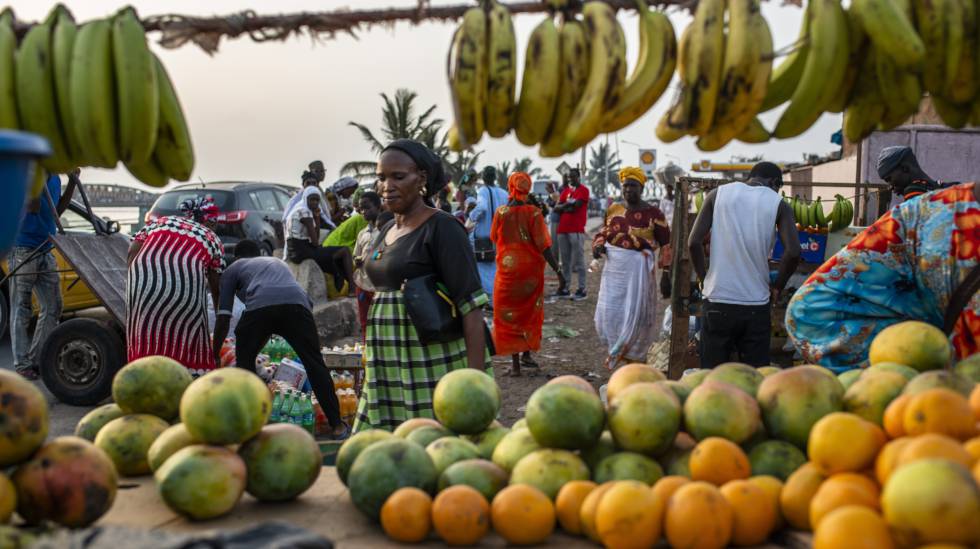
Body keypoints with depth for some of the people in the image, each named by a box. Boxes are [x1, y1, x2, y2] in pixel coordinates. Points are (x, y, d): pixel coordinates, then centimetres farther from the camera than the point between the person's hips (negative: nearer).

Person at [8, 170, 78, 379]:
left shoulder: (54, 178, 9)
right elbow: (32, 208, -24)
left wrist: (72, 183, 10)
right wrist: (37, 174, -26)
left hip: (46, 251, 8)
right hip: (23, 250, -8)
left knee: (52, 308, 9)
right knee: (22, 310, 0)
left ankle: (36, 358, 19)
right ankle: (22, 364, 8)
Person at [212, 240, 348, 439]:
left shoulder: (232, 269, 31)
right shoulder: (277, 262, 43)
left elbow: (223, 318, 21)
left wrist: (214, 355, 30)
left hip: (259, 305, -3)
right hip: (297, 302, 3)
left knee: (245, 361, 19)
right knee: (314, 364, 9)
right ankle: (337, 426, 8)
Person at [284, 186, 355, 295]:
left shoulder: (298, 210, 19)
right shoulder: (304, 211, -11)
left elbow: (316, 239, 14)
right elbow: (314, 241, -17)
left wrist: (316, 218, 7)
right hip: (303, 252, -10)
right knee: (345, 251, -9)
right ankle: (352, 288, -12)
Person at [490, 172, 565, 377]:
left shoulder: (501, 212, -8)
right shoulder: (533, 213, -10)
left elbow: (494, 238, 8)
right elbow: (543, 245, -13)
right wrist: (557, 269, -9)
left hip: (508, 269, 0)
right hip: (531, 270, 0)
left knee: (509, 315, 7)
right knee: (530, 312, 20)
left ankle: (515, 363, 4)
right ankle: (526, 353, 27)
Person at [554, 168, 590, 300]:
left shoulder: (583, 190, -2)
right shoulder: (565, 191, 18)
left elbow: (576, 205, -14)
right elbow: (556, 208, 10)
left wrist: (563, 205, 1)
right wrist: (568, 205, -9)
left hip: (577, 230, -7)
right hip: (562, 229, 7)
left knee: (578, 260, -6)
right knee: (565, 261, 10)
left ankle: (582, 289, -4)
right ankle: (564, 288, 14)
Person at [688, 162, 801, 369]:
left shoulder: (718, 194, 5)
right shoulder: (778, 203, 2)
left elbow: (694, 242, -2)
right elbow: (793, 252, -9)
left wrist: (704, 278, 10)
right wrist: (777, 287, 5)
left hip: (718, 301, 1)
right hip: (756, 305, -1)